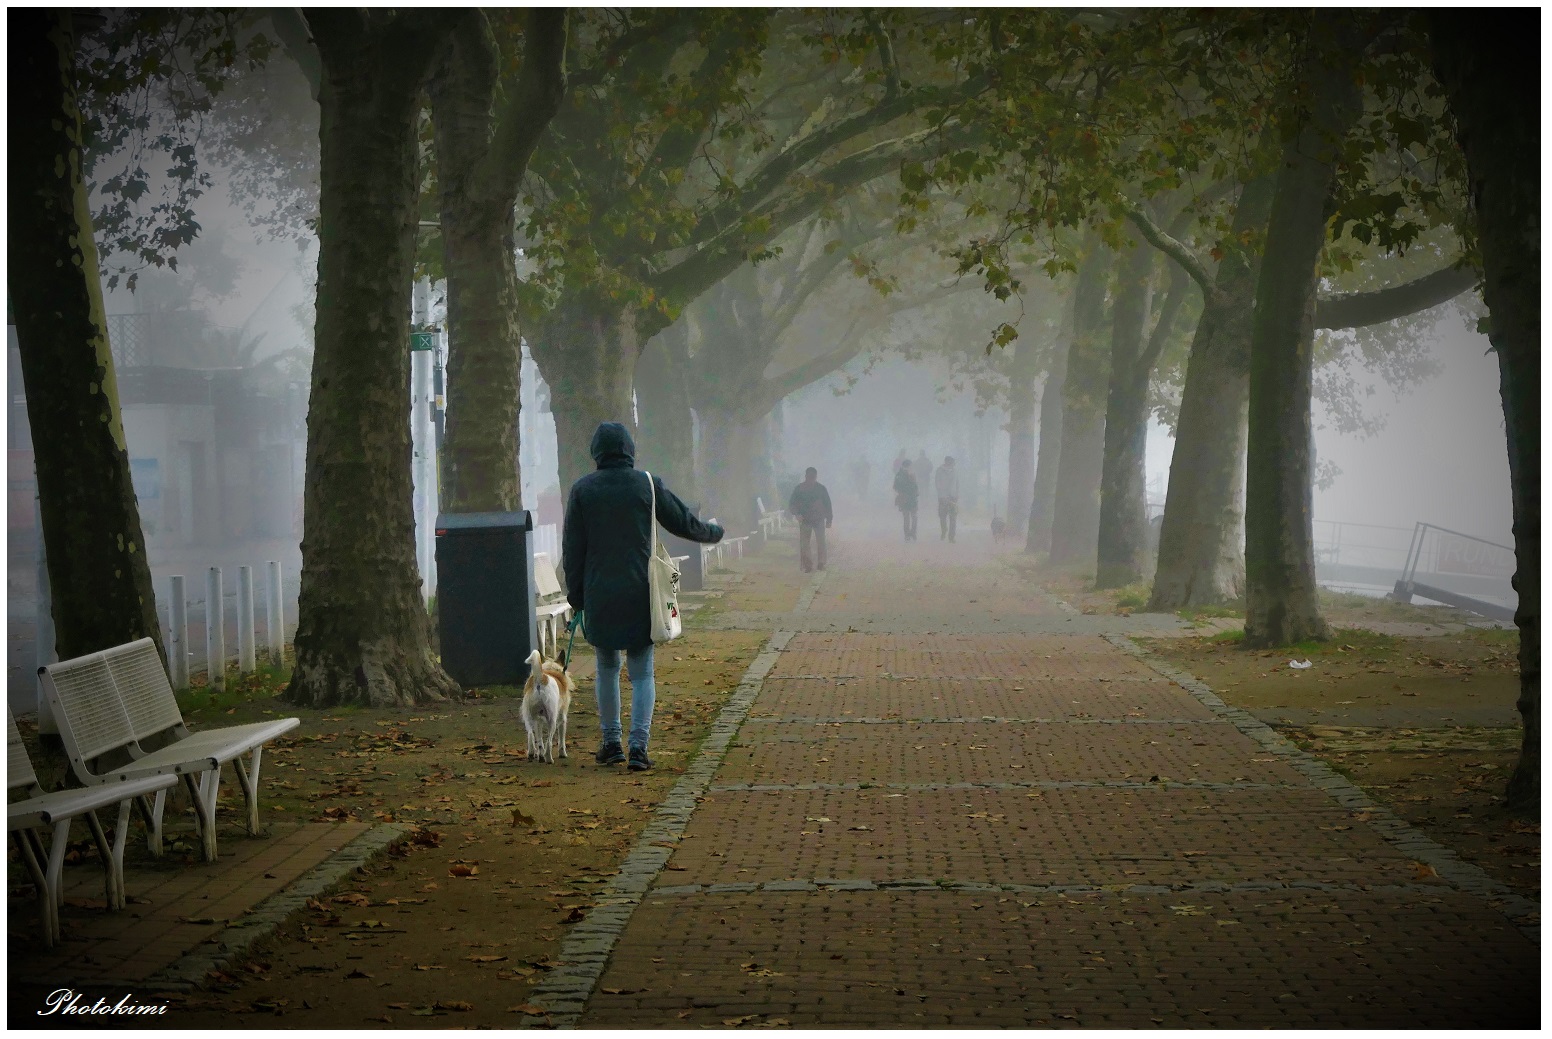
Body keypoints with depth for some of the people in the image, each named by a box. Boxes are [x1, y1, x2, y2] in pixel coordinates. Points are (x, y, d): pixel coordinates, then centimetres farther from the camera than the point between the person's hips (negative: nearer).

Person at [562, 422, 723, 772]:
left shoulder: (582, 490, -2)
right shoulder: (648, 484, -3)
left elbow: (572, 549, 1)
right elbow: (683, 522, 7)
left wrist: (576, 595, 10)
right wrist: (713, 533, 28)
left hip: (599, 597, 1)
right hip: (641, 595, 0)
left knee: (606, 668, 16)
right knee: (642, 672, 5)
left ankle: (611, 743, 17)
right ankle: (638, 746, -7)